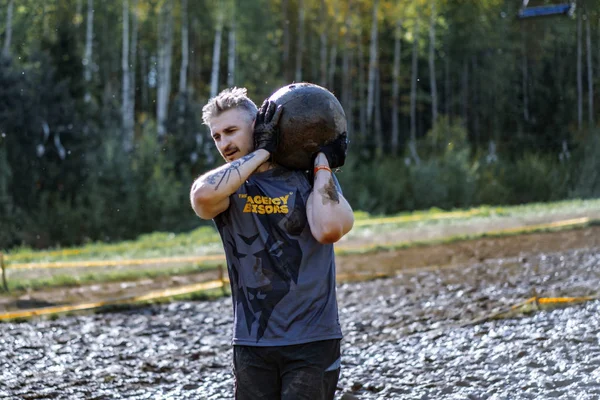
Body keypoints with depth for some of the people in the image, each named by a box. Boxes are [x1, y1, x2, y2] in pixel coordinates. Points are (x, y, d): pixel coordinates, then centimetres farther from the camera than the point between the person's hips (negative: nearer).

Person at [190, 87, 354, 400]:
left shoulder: (311, 179, 2)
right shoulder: (226, 187, 7)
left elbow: (329, 229, -18)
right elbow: (202, 196, -19)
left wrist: (322, 160, -7)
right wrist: (262, 151, -11)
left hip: (312, 341, -2)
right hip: (251, 344, 3)